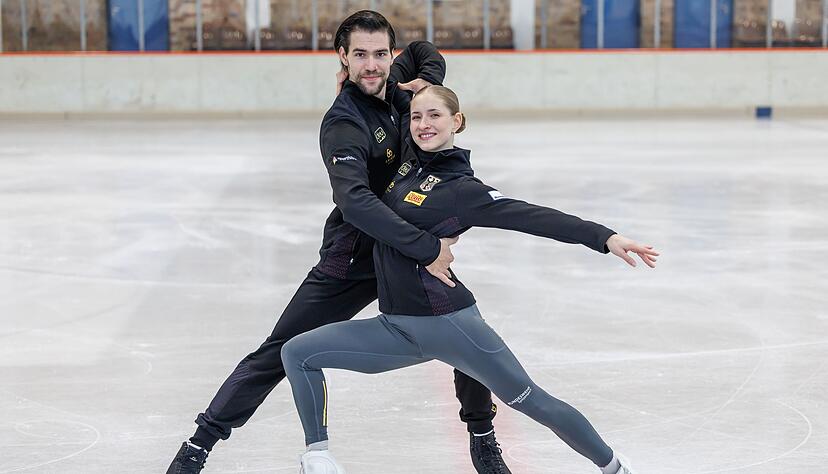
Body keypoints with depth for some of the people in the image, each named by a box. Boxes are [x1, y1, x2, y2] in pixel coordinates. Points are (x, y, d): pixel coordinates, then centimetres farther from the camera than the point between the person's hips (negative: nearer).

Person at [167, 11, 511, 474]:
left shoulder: (396, 86, -5)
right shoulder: (344, 125, -25)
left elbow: (425, 51, 20)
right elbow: (355, 202, -40)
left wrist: (428, 81, -3)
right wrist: (427, 249, -42)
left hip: (409, 242, 5)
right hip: (352, 257, -5)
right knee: (281, 351, -3)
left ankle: (483, 436, 22)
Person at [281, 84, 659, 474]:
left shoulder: (462, 189, -12)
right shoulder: (408, 155, 6)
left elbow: (531, 217, -21)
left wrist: (604, 237, -31)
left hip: (446, 322, -7)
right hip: (395, 325, 7)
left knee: (529, 400, 1)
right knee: (297, 353, 0)